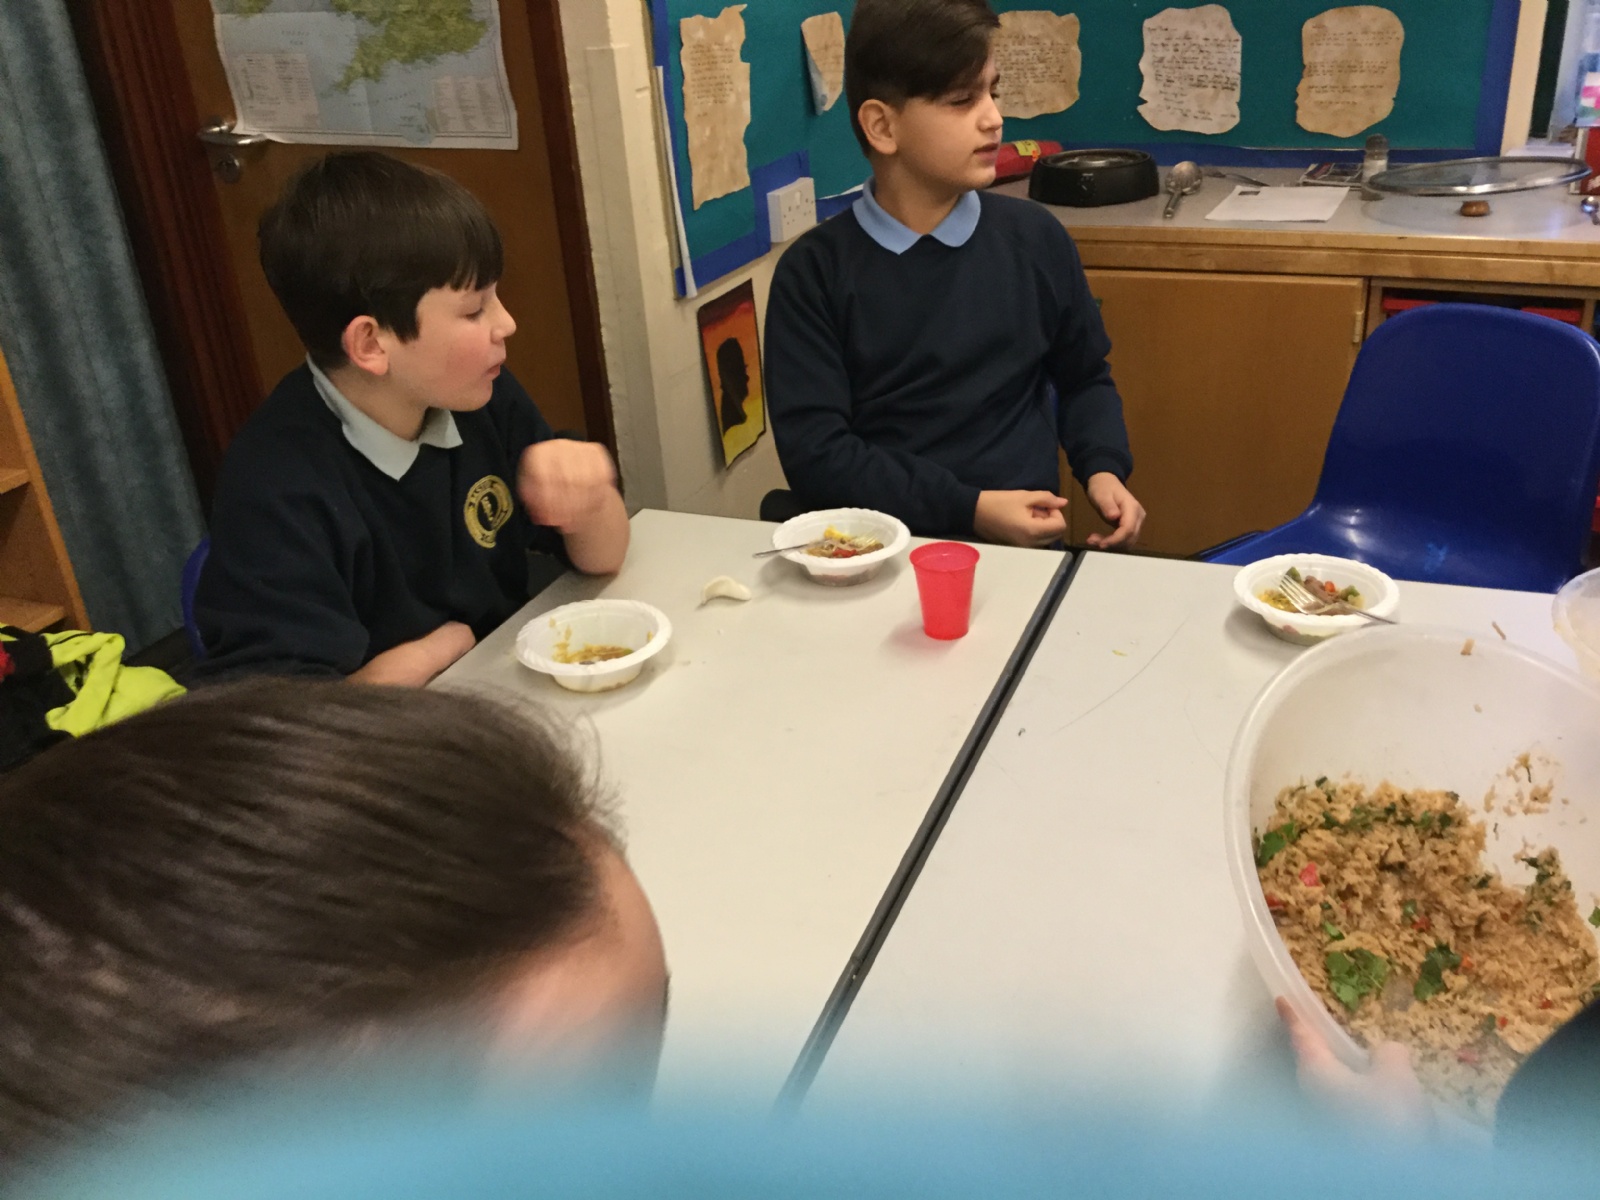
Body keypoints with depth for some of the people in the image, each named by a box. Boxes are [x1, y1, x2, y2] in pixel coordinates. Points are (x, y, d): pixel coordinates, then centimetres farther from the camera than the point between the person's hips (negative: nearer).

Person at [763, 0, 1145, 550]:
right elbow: (814, 453, -8)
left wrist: (1103, 470, 1)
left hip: (1024, 540, 2)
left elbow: (1084, 379, 20)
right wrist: (969, 509, -15)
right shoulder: (813, 271, -2)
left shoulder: (1035, 237, 6)